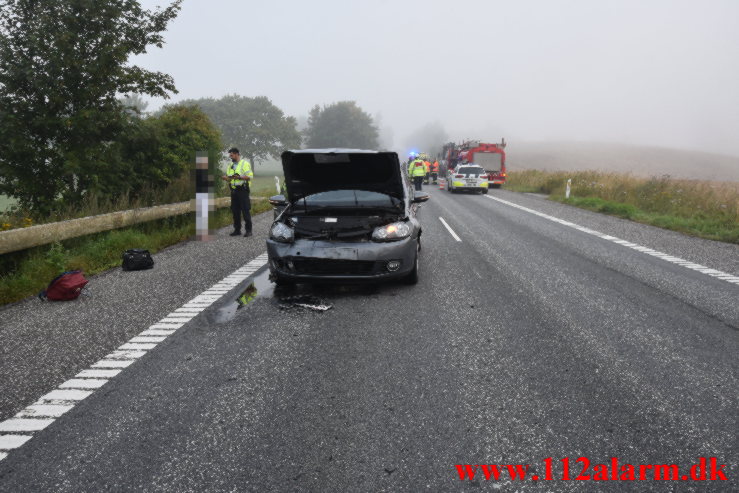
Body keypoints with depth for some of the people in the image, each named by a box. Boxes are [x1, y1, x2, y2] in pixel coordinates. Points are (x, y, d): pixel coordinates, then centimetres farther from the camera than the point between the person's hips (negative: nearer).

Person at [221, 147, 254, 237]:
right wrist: (225, 178, 1)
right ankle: (237, 230, 15)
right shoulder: (231, 165, 17)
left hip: (242, 190, -7)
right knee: (235, 211, 8)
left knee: (245, 211, -6)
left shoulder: (245, 163, -5)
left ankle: (248, 230, -3)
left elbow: (250, 176, -12)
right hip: (234, 191, 7)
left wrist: (239, 177, -23)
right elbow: (229, 177, 24)